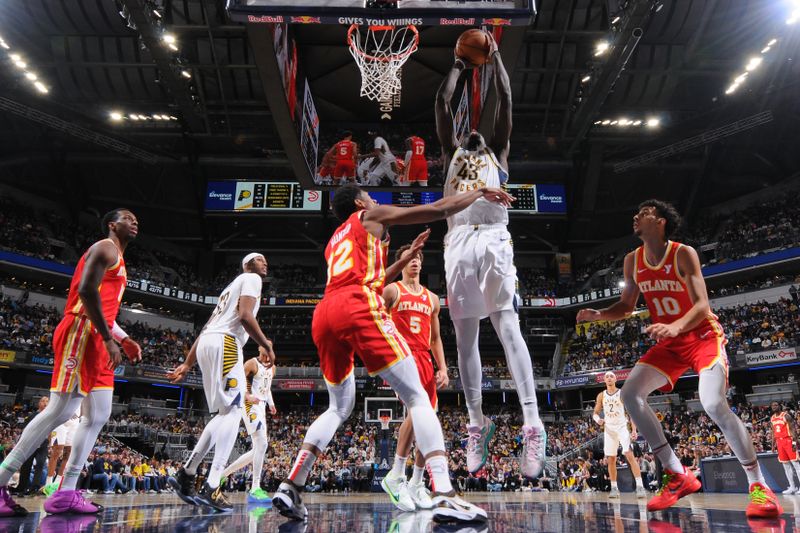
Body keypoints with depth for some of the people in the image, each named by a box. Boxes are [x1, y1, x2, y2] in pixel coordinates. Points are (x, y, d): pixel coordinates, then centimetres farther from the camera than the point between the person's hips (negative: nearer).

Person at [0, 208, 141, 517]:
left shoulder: (118, 261, 28)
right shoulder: (105, 248, -2)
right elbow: (87, 290, -18)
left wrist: (124, 339, 19)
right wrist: (109, 339, -19)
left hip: (96, 341, 10)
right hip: (81, 333, -10)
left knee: (98, 415, 5)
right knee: (61, 411, -12)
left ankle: (65, 494, 6)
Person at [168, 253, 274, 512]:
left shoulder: (232, 286, 32)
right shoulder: (251, 279, 5)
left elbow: (206, 328, 26)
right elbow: (245, 316, -14)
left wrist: (186, 364, 24)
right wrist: (266, 345, -5)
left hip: (206, 343, 9)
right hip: (224, 342, -9)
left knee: (225, 413, 14)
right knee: (233, 411, -11)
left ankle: (185, 475, 14)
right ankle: (212, 487, -18)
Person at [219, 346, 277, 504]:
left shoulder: (272, 368, 17)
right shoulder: (252, 363, -7)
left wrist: (271, 403, 12)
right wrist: (248, 396, -24)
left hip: (261, 407, 9)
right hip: (251, 405, -9)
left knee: (257, 450, 9)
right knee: (262, 443, -21)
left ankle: (222, 474, 21)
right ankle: (255, 489, -20)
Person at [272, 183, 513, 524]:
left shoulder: (334, 241, 37)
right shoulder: (372, 215, 19)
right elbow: (438, 210, 14)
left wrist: (408, 256, 48)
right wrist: (480, 193, 28)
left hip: (324, 316, 7)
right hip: (357, 308, -7)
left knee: (339, 408, 21)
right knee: (417, 397, -6)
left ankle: (290, 488, 11)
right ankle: (444, 496, -18)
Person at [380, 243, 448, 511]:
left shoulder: (432, 298, 20)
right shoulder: (392, 290, 5)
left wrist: (443, 368, 11)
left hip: (425, 360, 6)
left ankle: (417, 484, 19)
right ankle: (396, 477, -14)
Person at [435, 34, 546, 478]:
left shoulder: (498, 154, 25)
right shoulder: (452, 155, 29)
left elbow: (505, 100, 22)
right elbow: (442, 102, 27)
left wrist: (495, 54, 30)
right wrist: (458, 64, 38)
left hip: (494, 241, -2)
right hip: (458, 244, 3)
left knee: (507, 326, -14)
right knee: (465, 337, 0)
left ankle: (532, 424, -20)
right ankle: (477, 424, 6)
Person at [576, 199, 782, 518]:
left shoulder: (683, 254, -16)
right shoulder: (633, 261, 1)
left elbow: (702, 305, -22)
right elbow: (626, 306, 10)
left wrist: (677, 326, -42)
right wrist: (597, 315, -9)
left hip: (703, 335, -6)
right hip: (668, 343, 6)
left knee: (713, 404, -27)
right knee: (630, 394, -11)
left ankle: (759, 486, -7)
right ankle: (678, 477, -4)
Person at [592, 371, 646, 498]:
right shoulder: (601, 395, 6)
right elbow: (595, 413, 11)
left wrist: (634, 430, -12)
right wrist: (598, 419, -13)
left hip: (622, 427, -3)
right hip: (609, 429, 3)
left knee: (630, 455, -16)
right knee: (611, 459, 4)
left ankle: (640, 486, -17)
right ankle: (614, 488, 13)